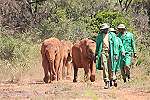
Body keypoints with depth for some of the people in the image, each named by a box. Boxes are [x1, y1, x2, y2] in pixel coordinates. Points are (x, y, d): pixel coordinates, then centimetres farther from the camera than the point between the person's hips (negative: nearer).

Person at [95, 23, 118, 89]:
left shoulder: (112, 35, 6)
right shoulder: (99, 36, 12)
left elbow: (115, 45, 3)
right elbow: (97, 46, 17)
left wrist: (115, 54, -3)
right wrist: (96, 54, 12)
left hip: (110, 53, -1)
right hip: (103, 52, 1)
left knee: (110, 67, 1)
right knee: (104, 67, -7)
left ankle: (112, 78, 22)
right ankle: (106, 82, -7)